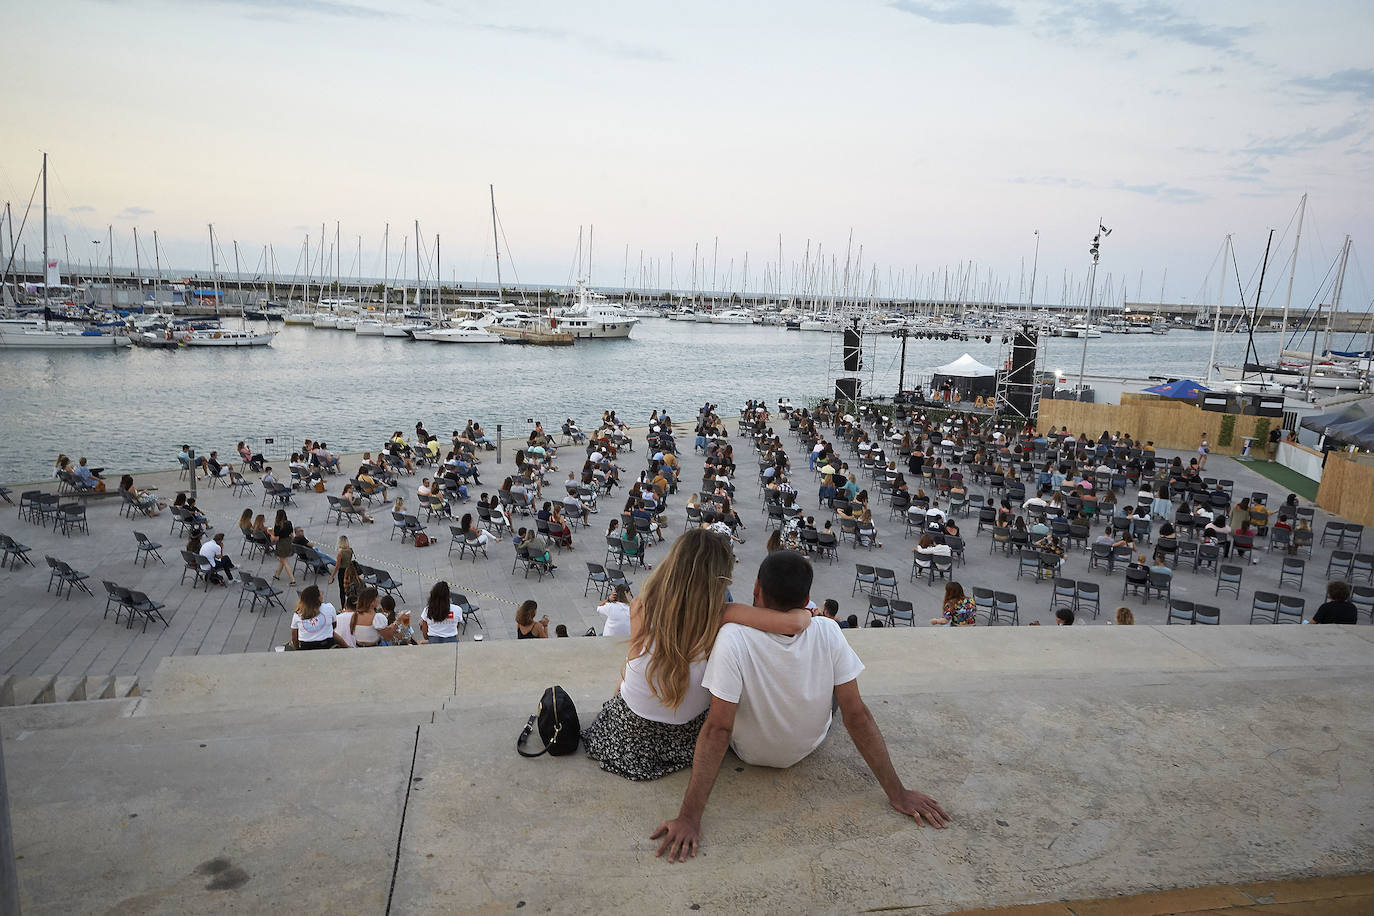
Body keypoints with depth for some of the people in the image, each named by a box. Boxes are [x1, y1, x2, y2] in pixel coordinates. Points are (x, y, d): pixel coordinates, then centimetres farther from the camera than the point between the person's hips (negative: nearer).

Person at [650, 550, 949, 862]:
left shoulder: (734, 637, -36)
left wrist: (689, 817, -30)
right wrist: (898, 793, -13)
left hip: (750, 752, -2)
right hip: (809, 747, 2)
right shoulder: (827, 632, -27)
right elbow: (857, 716, -22)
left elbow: (718, 730, -35)